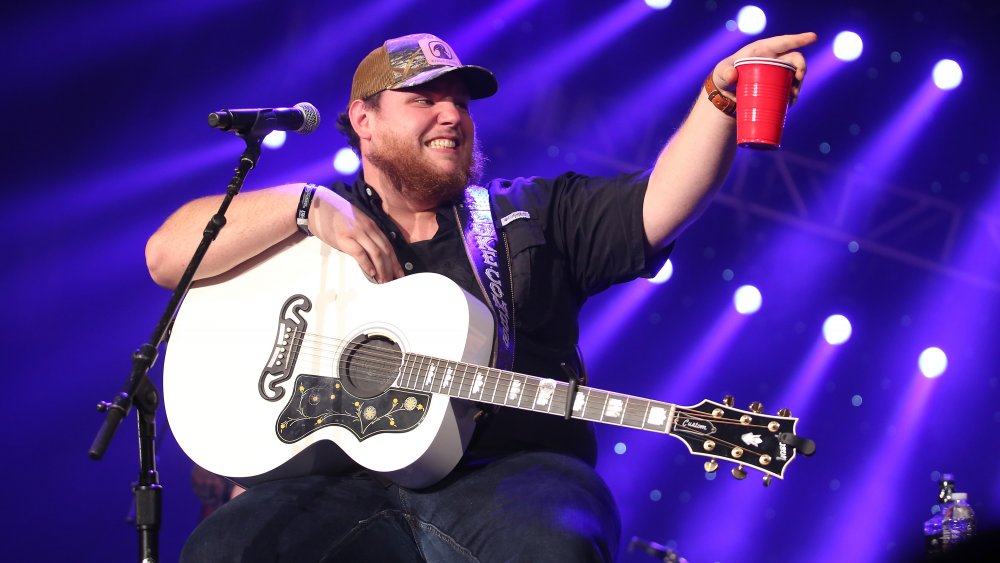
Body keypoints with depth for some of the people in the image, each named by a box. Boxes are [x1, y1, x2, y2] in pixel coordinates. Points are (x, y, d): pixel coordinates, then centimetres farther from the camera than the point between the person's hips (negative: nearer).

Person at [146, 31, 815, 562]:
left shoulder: (533, 213, 21)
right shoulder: (324, 221, 18)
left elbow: (658, 207, 7)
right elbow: (166, 255, 8)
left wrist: (721, 94, -8)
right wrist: (307, 203, -3)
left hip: (502, 473, 0)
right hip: (343, 486, 0)